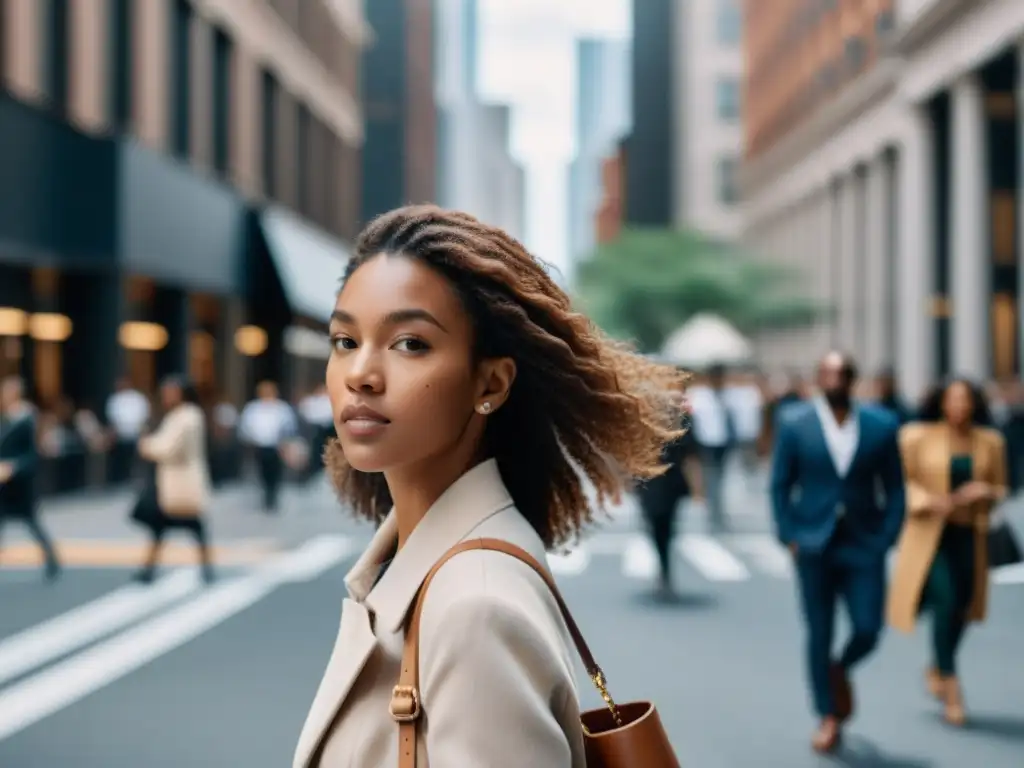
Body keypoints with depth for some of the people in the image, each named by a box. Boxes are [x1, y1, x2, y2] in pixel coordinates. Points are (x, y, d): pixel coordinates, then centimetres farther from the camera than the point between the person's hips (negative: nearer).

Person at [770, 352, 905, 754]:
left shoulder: (881, 425, 2)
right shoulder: (793, 422, 0)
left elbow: (894, 487, 6)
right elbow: (780, 485, 3)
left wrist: (887, 537, -3)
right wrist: (789, 536, -5)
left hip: (863, 544, 1)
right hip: (814, 543, 0)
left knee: (868, 630, -4)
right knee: (819, 634, 4)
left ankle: (840, 670, 31)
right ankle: (829, 717, 19)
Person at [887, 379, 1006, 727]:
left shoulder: (990, 442, 4)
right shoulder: (918, 437, -4)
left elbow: (1000, 489, 12)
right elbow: (902, 481, -1)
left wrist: (985, 492, -11)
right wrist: (928, 500, -18)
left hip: (970, 536, 4)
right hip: (929, 533, -3)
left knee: (961, 609, 9)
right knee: (945, 602, -15)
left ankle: (936, 669, 35)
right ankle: (951, 687, -6)